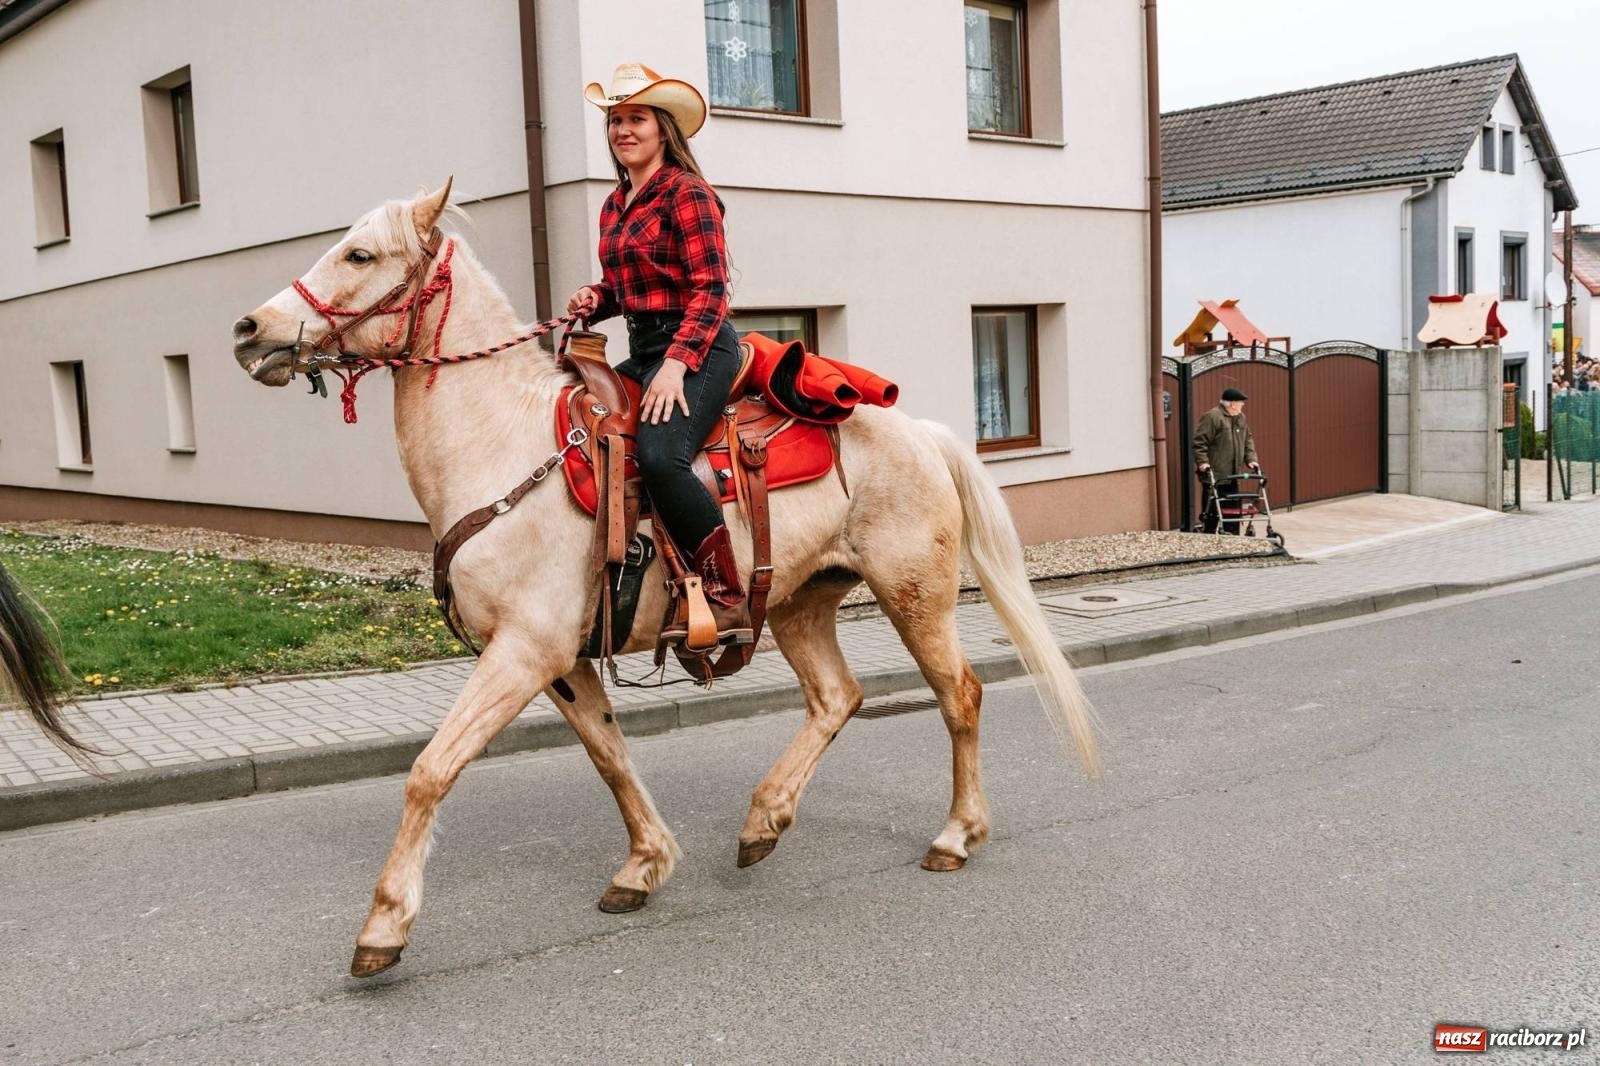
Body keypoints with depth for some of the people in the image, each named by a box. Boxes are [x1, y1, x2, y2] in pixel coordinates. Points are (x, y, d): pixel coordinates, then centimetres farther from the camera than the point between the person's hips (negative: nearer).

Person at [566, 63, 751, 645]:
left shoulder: (686, 192, -7)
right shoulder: (614, 205, 18)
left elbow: (710, 289, -13)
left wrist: (677, 363, -24)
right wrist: (594, 298, 5)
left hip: (697, 348, -10)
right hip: (642, 351, 10)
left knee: (659, 455, -32)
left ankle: (727, 601, -25)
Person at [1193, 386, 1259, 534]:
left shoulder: (1241, 418, 13)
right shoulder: (1212, 417, -12)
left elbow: (1248, 440, 21)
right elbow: (1199, 442, -14)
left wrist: (1250, 459, 9)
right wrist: (1202, 462, -21)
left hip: (1232, 476, 8)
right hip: (1214, 475, -8)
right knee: (1212, 513, -6)